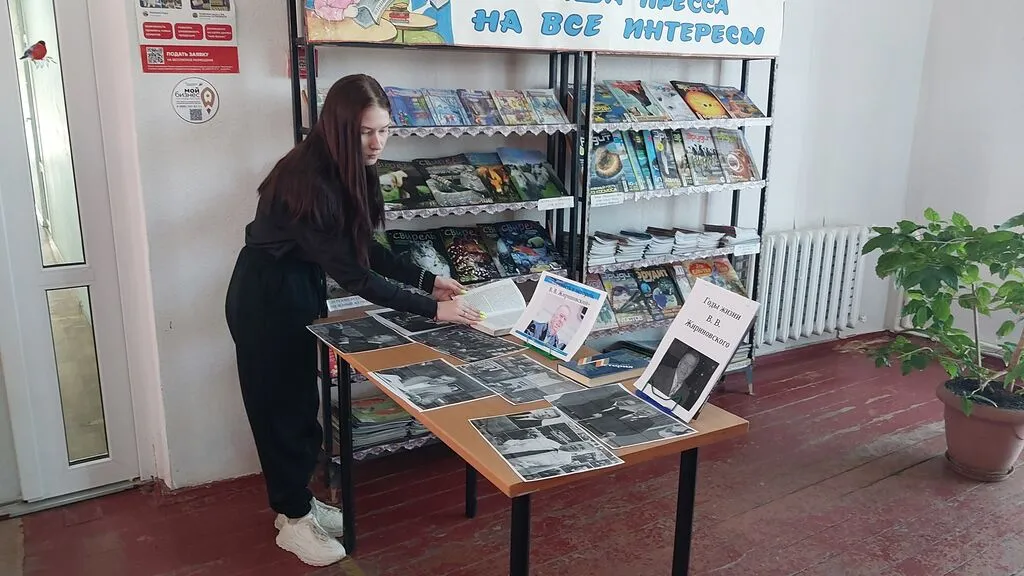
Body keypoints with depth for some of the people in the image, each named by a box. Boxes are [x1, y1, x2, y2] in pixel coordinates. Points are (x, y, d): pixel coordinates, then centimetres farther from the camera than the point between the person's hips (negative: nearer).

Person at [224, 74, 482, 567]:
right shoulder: (309, 179, -31)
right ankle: (293, 520, 22)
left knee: (303, 401, 17)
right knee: (279, 405, 5)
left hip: (301, 288, 9)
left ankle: (297, 500, 34)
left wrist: (427, 280, -8)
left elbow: (364, 248, 2)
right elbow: (352, 274, -32)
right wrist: (432, 309, -32)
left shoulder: (347, 169, -3)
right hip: (265, 297, -8)